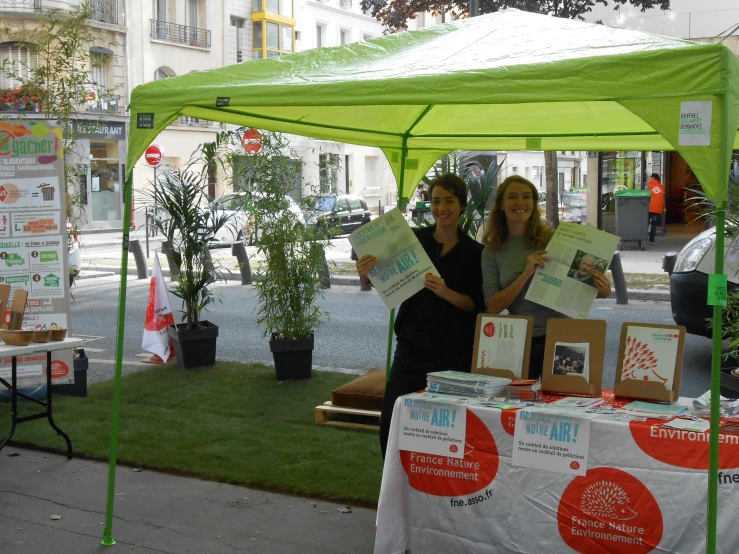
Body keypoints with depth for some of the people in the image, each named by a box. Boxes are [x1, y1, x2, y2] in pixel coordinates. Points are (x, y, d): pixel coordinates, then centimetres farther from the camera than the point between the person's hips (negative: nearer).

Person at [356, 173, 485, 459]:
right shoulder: (413, 239, 4)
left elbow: (478, 305, -1)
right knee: (391, 424, -1)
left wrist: (446, 293, -19)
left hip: (454, 354, -1)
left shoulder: (474, 252, 2)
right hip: (412, 348, 1)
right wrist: (365, 272, -22)